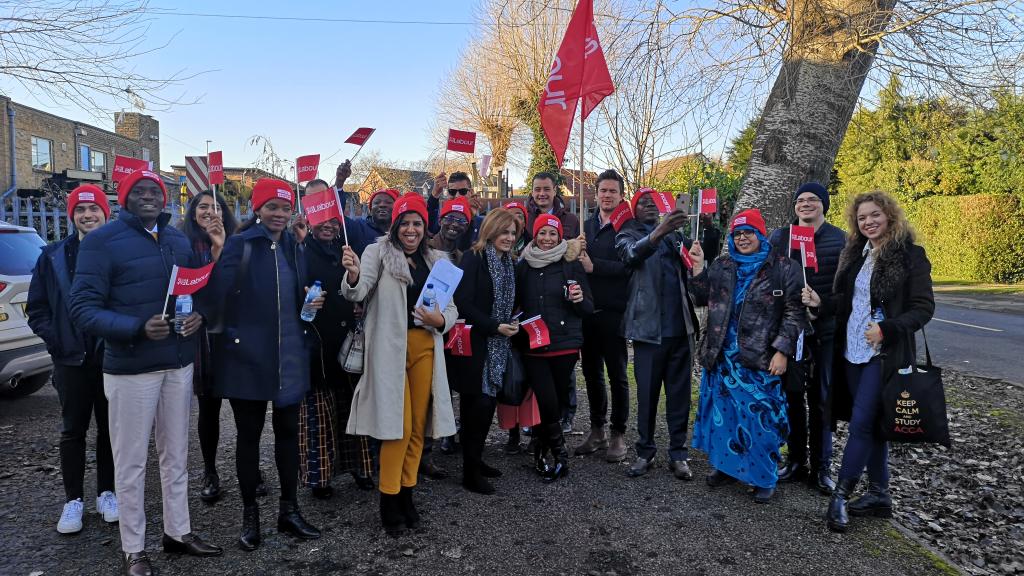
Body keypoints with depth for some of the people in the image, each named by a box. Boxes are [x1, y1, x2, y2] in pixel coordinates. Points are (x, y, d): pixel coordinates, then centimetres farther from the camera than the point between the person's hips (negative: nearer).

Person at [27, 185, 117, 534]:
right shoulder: (53, 256, 3)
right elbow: (36, 307, 7)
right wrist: (54, 340, -4)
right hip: (72, 360, 1)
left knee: (109, 428, 10)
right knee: (73, 431, 9)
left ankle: (106, 493, 24)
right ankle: (73, 499, 21)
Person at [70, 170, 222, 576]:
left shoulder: (178, 239, 10)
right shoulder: (101, 241, -9)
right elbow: (82, 309, -13)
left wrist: (198, 314, -6)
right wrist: (137, 328, -27)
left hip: (179, 362, 6)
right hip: (130, 368, -5)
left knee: (176, 454, 15)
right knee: (131, 461, 5)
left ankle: (178, 532, 30)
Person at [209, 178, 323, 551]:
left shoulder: (294, 248, 10)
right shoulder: (239, 246, -7)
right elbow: (218, 297, -15)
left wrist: (312, 303, -1)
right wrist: (231, 335, -20)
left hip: (290, 355, 5)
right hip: (248, 355, -5)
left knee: (287, 430, 12)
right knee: (249, 434, 8)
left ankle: (288, 509, 25)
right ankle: (250, 514, 23)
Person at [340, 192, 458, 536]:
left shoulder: (436, 260, 13)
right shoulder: (378, 252, 1)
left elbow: (452, 307, 11)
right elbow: (357, 293, -13)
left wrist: (440, 320, -11)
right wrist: (354, 276, -36)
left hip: (425, 347, 4)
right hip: (390, 346, -4)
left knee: (418, 426, 9)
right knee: (399, 426, -6)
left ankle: (406, 494, 24)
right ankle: (389, 500, 10)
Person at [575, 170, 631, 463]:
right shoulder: (586, 226, 12)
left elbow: (629, 266, -17)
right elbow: (576, 261, 9)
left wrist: (594, 266, -21)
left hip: (613, 312, -5)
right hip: (587, 310, 5)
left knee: (617, 374, 5)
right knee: (591, 372, 13)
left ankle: (618, 434, 18)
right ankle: (597, 430, 28)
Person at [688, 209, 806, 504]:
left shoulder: (783, 267, -2)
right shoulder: (721, 266, 10)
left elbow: (795, 312, -5)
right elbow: (702, 299, 9)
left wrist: (782, 351, -12)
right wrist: (698, 268, -4)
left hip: (761, 359, -4)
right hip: (722, 356, 4)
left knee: (761, 416, 0)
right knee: (724, 411, 12)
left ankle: (764, 477, 17)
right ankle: (727, 465, 29)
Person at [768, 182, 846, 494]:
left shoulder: (839, 238, 1)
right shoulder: (780, 237, 2)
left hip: (826, 329, -1)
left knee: (822, 399, 8)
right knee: (792, 395, 8)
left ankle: (821, 467, 19)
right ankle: (795, 461, 22)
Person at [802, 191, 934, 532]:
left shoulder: (910, 255, -8)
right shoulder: (855, 254, 11)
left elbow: (923, 308, -10)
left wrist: (886, 329, -23)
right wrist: (821, 303, -2)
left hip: (884, 354, -6)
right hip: (852, 352, 7)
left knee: (862, 423, -8)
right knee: (871, 424, 13)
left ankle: (841, 495, 3)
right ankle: (879, 495, 24)